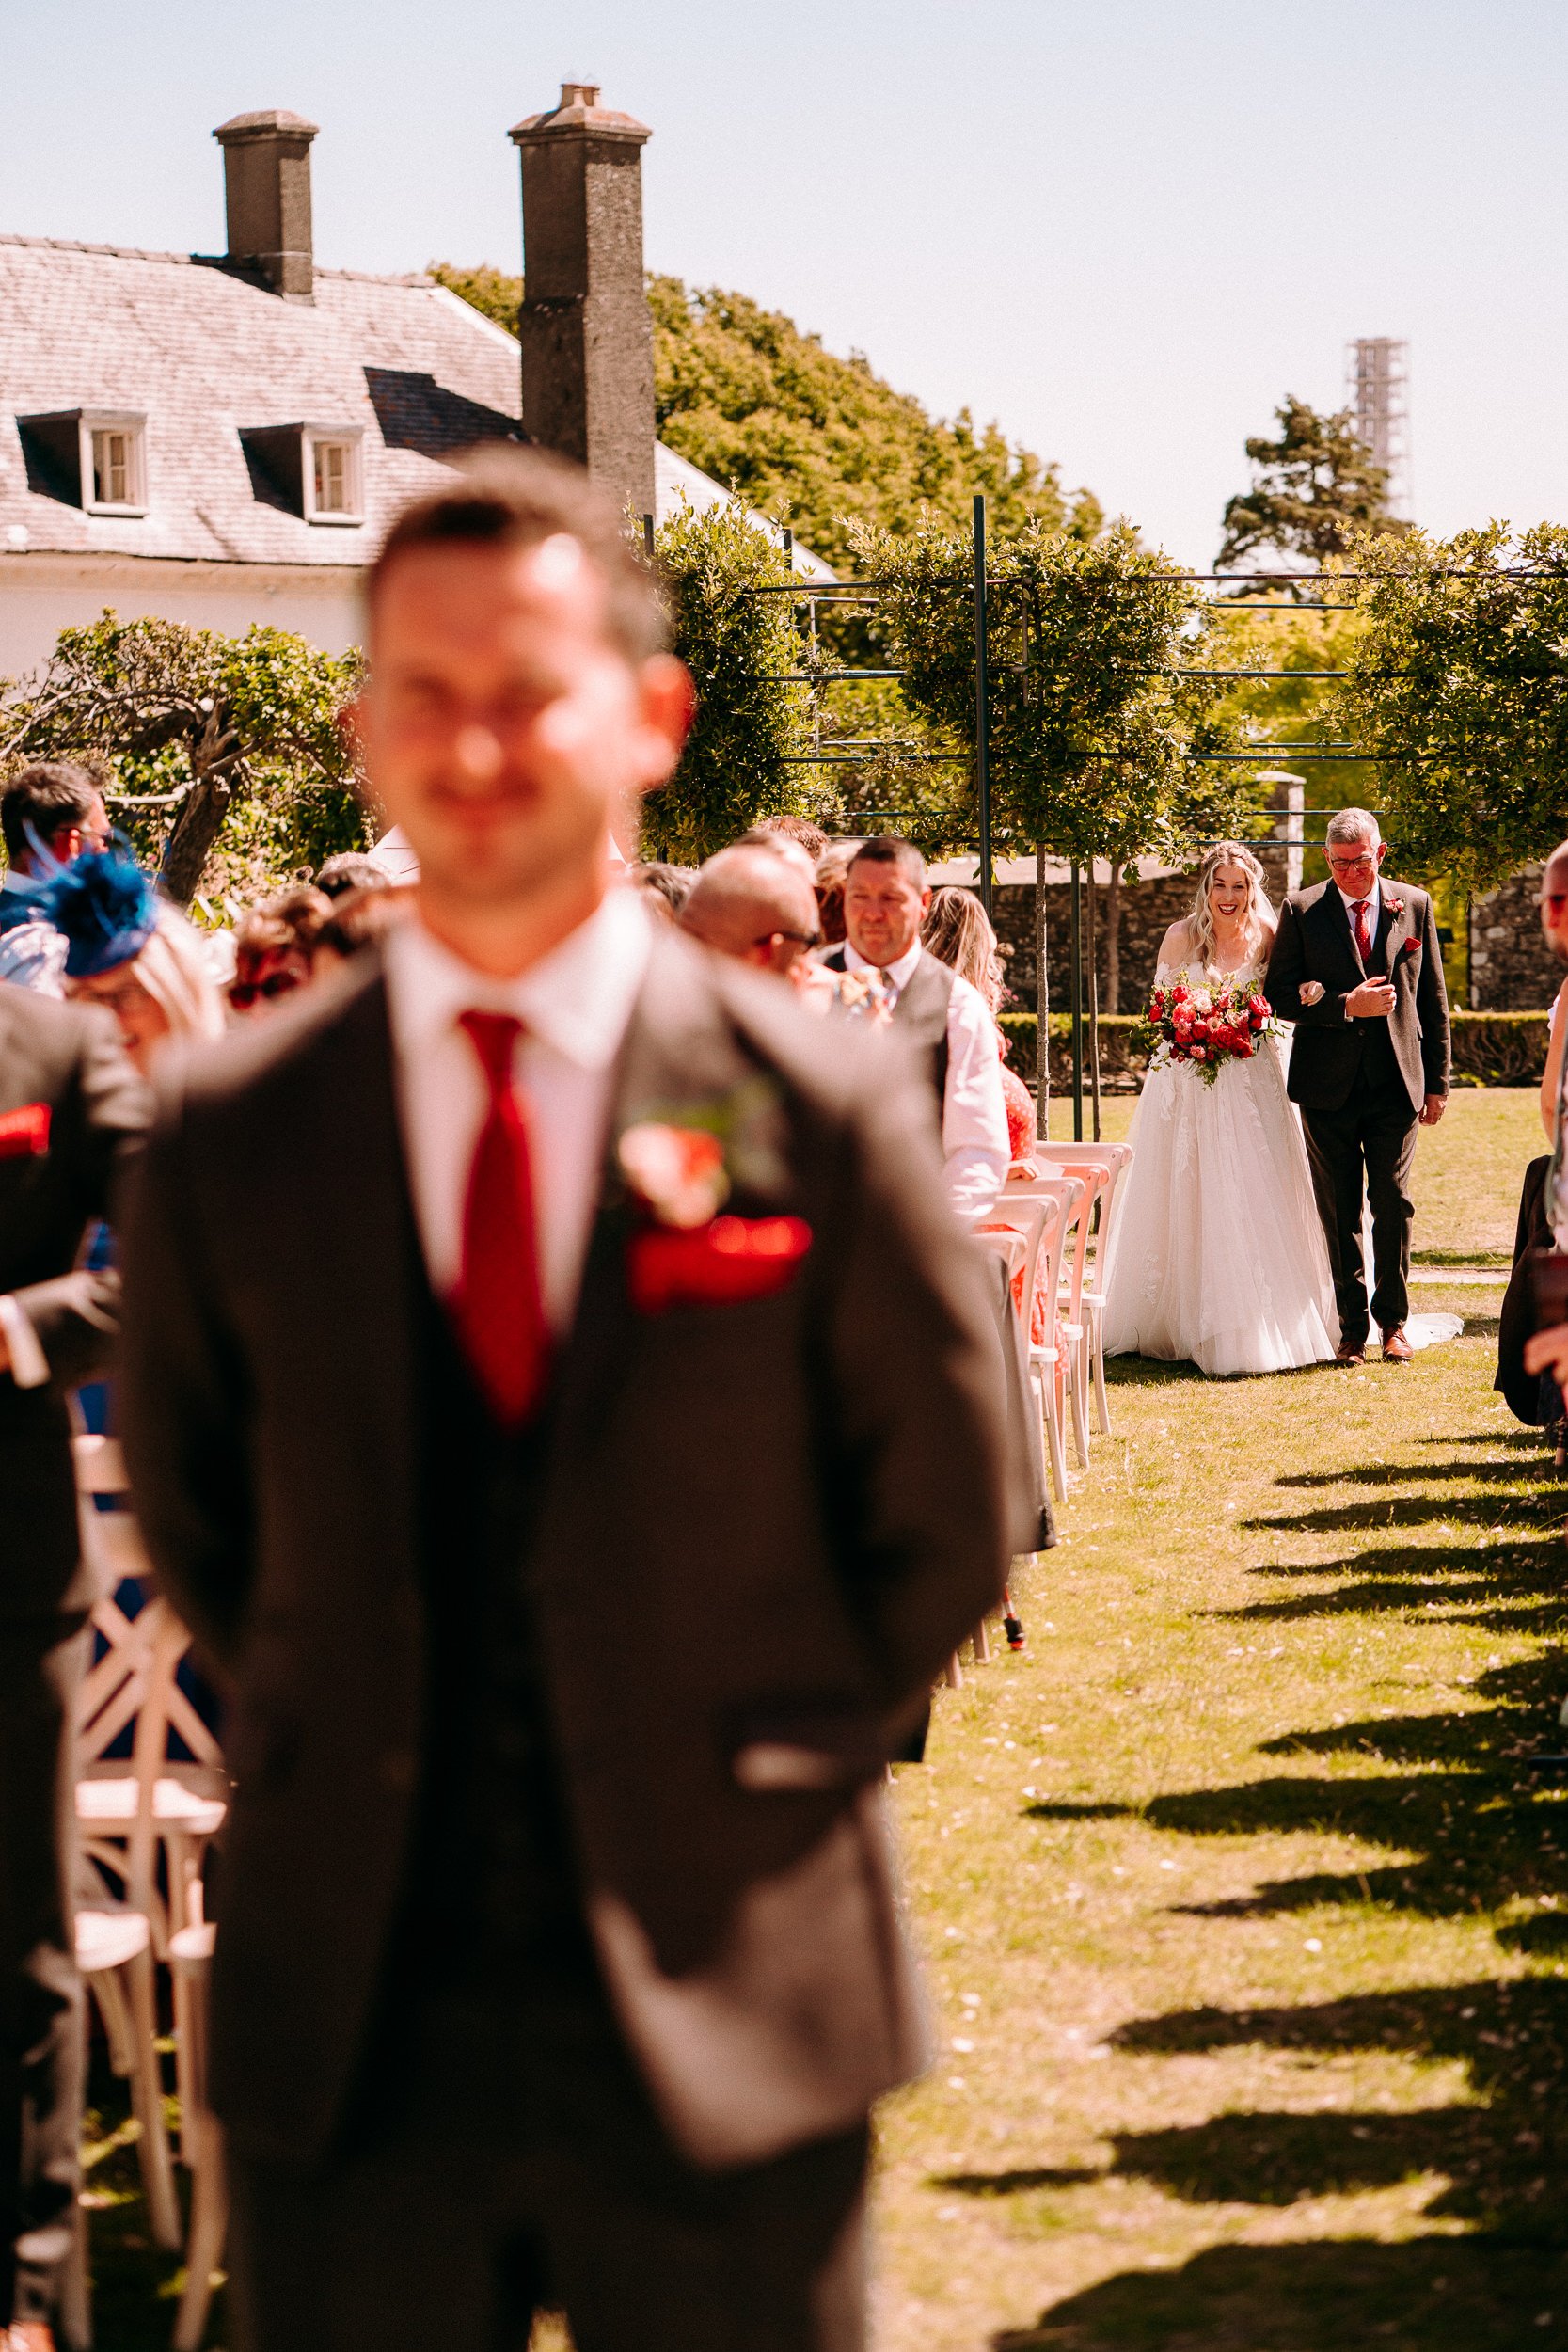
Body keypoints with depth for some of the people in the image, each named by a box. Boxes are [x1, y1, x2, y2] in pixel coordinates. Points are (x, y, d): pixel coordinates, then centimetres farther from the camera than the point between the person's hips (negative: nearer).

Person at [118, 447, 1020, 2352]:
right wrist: (355, 1752, 8)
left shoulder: (819, 1116, -5)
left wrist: (758, 1761, 4)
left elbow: (943, 1530, 5)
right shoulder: (226, 1136, 0)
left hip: (723, 2012, -1)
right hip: (345, 2033, 2)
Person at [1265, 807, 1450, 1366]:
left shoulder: (1414, 906, 6)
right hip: (1328, 1085, -1)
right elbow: (1279, 994, -3)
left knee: (1394, 1203, 0)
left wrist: (1437, 1082, 7)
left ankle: (1393, 1320, 13)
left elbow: (1433, 999, 9)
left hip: (1396, 1083, 1)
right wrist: (1346, 1005, -16)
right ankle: (1352, 1328, 11)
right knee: (1339, 1211, 3)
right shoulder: (1301, 911, 1)